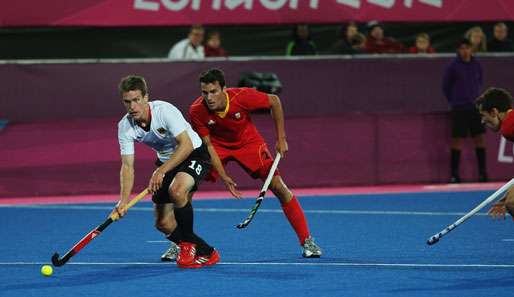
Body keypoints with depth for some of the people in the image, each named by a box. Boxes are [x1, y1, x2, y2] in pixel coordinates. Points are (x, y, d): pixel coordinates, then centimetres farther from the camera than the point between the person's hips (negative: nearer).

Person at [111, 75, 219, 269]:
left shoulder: (164, 111, -29)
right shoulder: (125, 127, -14)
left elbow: (186, 145, -31)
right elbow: (127, 166, -14)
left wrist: (161, 171, -38)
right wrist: (124, 201, -27)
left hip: (194, 153, -6)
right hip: (166, 161, 6)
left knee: (176, 189, -36)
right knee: (163, 224, -1)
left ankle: (187, 243, -13)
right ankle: (205, 252, 23)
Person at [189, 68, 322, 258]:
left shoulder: (242, 97, -32)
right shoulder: (197, 111, -28)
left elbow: (274, 101, -14)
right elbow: (208, 145, -18)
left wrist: (281, 139, -12)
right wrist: (223, 177, -26)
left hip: (248, 141, -1)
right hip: (217, 146, 1)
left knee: (278, 187, -13)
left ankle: (306, 241, -2)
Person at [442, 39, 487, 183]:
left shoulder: (476, 65, 5)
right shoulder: (453, 66, -5)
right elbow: (446, 86, 5)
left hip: (475, 107, 3)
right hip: (459, 109, -3)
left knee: (479, 138, 2)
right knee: (457, 140, -4)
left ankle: (482, 172, 8)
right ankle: (454, 174, 1)